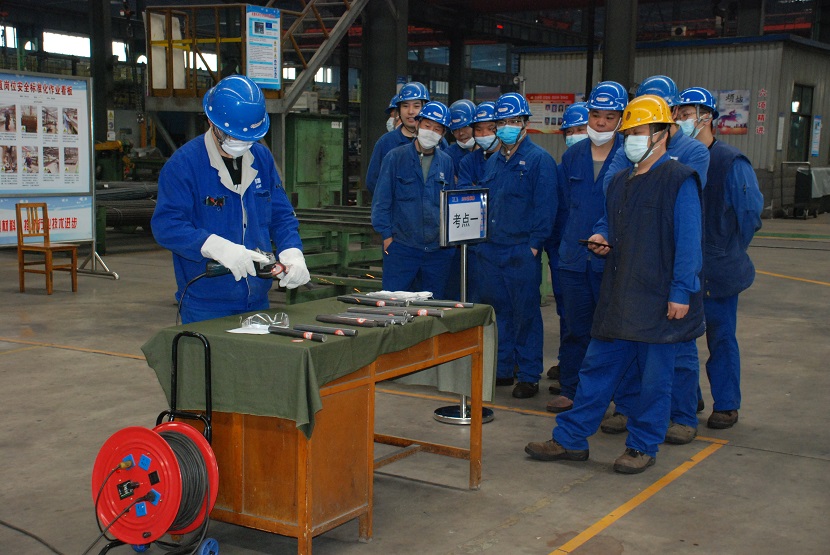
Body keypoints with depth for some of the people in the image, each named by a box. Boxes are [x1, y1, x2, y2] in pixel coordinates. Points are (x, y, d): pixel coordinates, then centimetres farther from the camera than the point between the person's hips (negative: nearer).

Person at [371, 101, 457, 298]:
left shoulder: (446, 162, 9)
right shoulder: (395, 157, 0)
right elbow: (381, 200, 0)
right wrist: (387, 235, -5)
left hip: (438, 250, 3)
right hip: (401, 248, -3)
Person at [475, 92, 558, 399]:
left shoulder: (539, 160, -4)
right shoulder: (493, 161, 16)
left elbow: (545, 206, -9)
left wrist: (534, 244, -15)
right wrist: (480, 236, 10)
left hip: (521, 252, -6)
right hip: (489, 250, 6)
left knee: (525, 314, 0)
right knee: (496, 312, 11)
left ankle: (529, 376, 8)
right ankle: (502, 370, 22)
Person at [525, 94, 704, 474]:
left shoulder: (680, 180, -8)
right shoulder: (621, 182, 15)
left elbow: (688, 241, -13)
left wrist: (682, 292, -18)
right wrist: (601, 237, 5)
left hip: (659, 300, -7)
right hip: (617, 297, 7)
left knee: (653, 377, 4)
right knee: (598, 368, 11)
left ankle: (642, 446, 18)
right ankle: (570, 439, 18)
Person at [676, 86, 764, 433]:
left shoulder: (731, 162, -8)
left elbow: (751, 212, -6)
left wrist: (729, 252, -2)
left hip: (717, 271, -4)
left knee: (721, 337, 6)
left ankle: (726, 405, 19)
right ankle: (684, 402, 19)